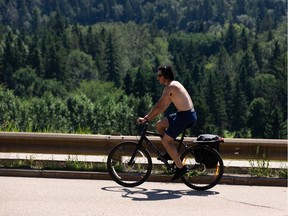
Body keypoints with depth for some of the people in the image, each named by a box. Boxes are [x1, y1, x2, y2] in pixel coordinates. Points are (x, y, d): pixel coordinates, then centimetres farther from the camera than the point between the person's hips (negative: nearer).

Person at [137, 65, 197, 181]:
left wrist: (145, 118, -8)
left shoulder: (170, 87, -14)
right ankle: (171, 152, 20)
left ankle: (180, 167, -4)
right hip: (188, 114, 10)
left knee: (165, 140, -6)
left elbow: (158, 106, -16)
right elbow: (164, 106, 18)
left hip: (185, 116, -10)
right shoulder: (174, 84, 17)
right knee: (159, 125, 15)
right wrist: (150, 118, 15)